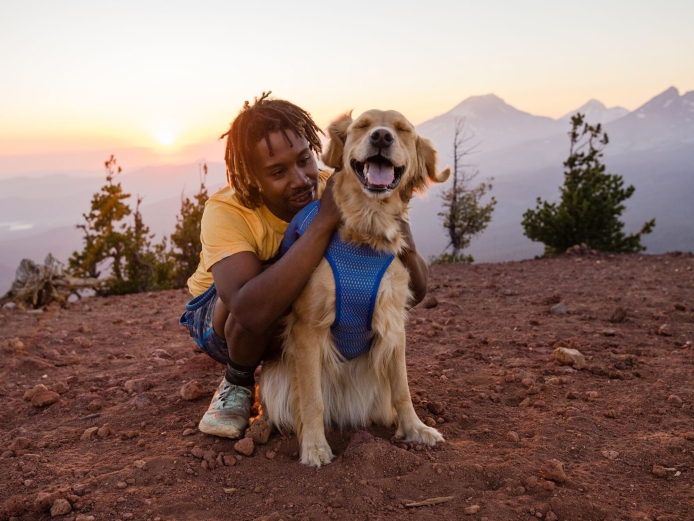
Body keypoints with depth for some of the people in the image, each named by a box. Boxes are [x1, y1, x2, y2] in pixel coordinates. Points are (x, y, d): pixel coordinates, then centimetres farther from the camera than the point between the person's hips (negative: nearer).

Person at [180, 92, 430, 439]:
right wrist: (324, 222, -50)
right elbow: (253, 310, -53)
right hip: (223, 318, -3)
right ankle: (237, 384, -5)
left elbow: (416, 292, -21)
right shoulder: (226, 212, -33)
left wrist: (406, 249, -44)